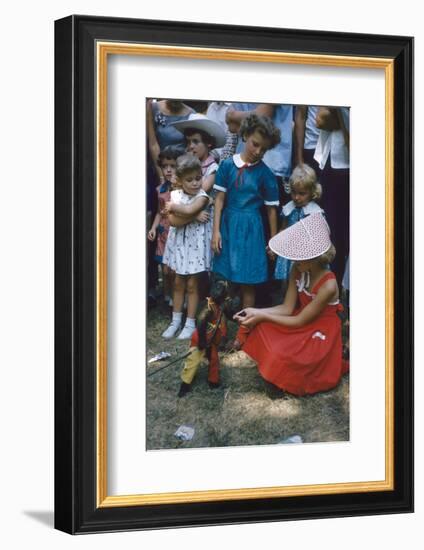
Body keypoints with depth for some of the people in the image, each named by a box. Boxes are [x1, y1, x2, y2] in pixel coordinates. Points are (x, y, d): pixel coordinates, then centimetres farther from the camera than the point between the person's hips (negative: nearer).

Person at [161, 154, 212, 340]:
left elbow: (188, 209, -32)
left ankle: (190, 323, 14)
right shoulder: (174, 194, -3)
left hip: (195, 244, -4)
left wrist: (172, 206, -15)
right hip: (178, 243, 4)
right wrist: (194, 216, -21)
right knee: (178, 283, 13)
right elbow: (173, 221, -14)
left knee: (191, 284, 4)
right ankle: (176, 320, 23)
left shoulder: (202, 196, -13)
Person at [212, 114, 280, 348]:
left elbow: (271, 209, 1)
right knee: (225, 278, 7)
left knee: (247, 282, 3)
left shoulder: (265, 174, -5)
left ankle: (243, 329, 14)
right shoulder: (227, 165, -2)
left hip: (251, 229, -2)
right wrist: (216, 231, -3)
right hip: (228, 224, 2)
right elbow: (220, 199, 1)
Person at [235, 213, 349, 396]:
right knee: (261, 329, -14)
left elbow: (299, 321, -22)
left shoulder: (328, 285, -30)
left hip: (320, 333, -7)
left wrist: (263, 316, -22)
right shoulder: (298, 270, -10)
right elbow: (287, 308, -5)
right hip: (303, 323, 7)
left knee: (283, 357, -26)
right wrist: (256, 312, -19)